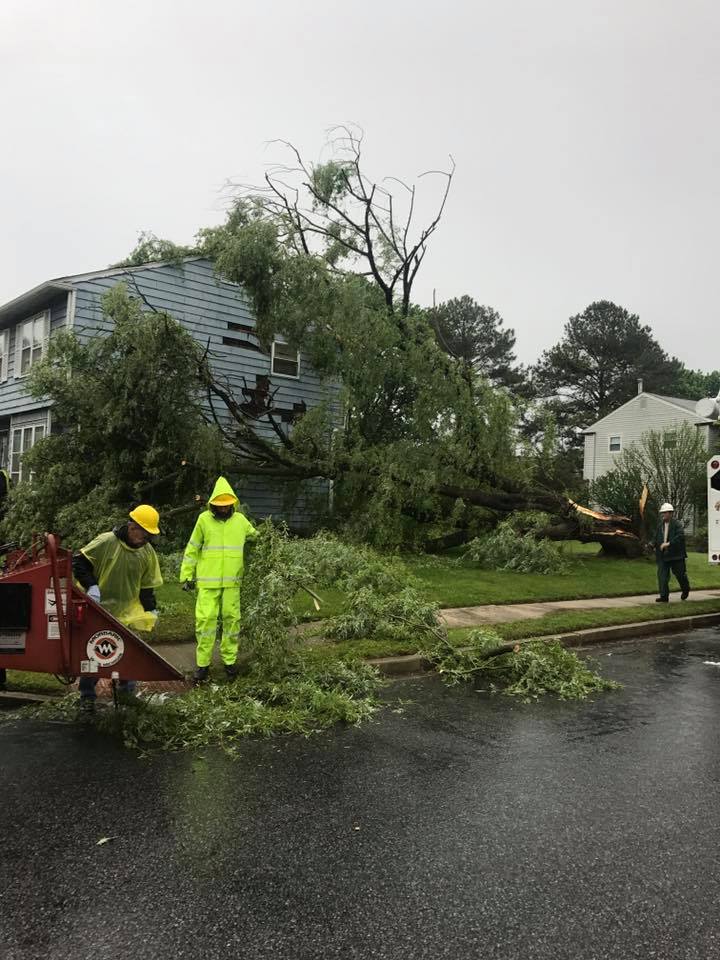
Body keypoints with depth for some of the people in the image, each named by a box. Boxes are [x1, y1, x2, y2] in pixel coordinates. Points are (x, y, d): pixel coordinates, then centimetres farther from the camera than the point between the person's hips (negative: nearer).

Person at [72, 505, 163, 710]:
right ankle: (87, 694, 15)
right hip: (98, 611, -4)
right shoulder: (106, 542, -16)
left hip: (126, 614, 4)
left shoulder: (148, 553, 1)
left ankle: (125, 682, 33)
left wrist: (151, 609, 6)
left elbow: (147, 585, 10)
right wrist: (91, 585, -24)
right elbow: (79, 562, -14)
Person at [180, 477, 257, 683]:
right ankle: (203, 663, 8)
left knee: (231, 619, 6)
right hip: (207, 581, -2)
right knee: (205, 619, -4)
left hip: (232, 581, 2)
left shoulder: (240, 520, 5)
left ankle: (229, 660, 20)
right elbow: (192, 549, 4)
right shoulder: (204, 519, -1)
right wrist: (187, 576, 3)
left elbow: (256, 538, 22)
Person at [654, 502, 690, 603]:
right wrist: (656, 546, 5)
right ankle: (664, 596, -3)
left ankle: (685, 590, 38)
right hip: (663, 555, 5)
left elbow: (680, 536, -21)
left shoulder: (677, 524, -9)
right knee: (662, 575, -5)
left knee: (679, 573, 10)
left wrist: (669, 543, -26)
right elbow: (656, 537, 20)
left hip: (675, 554, -4)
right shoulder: (660, 524, 10)